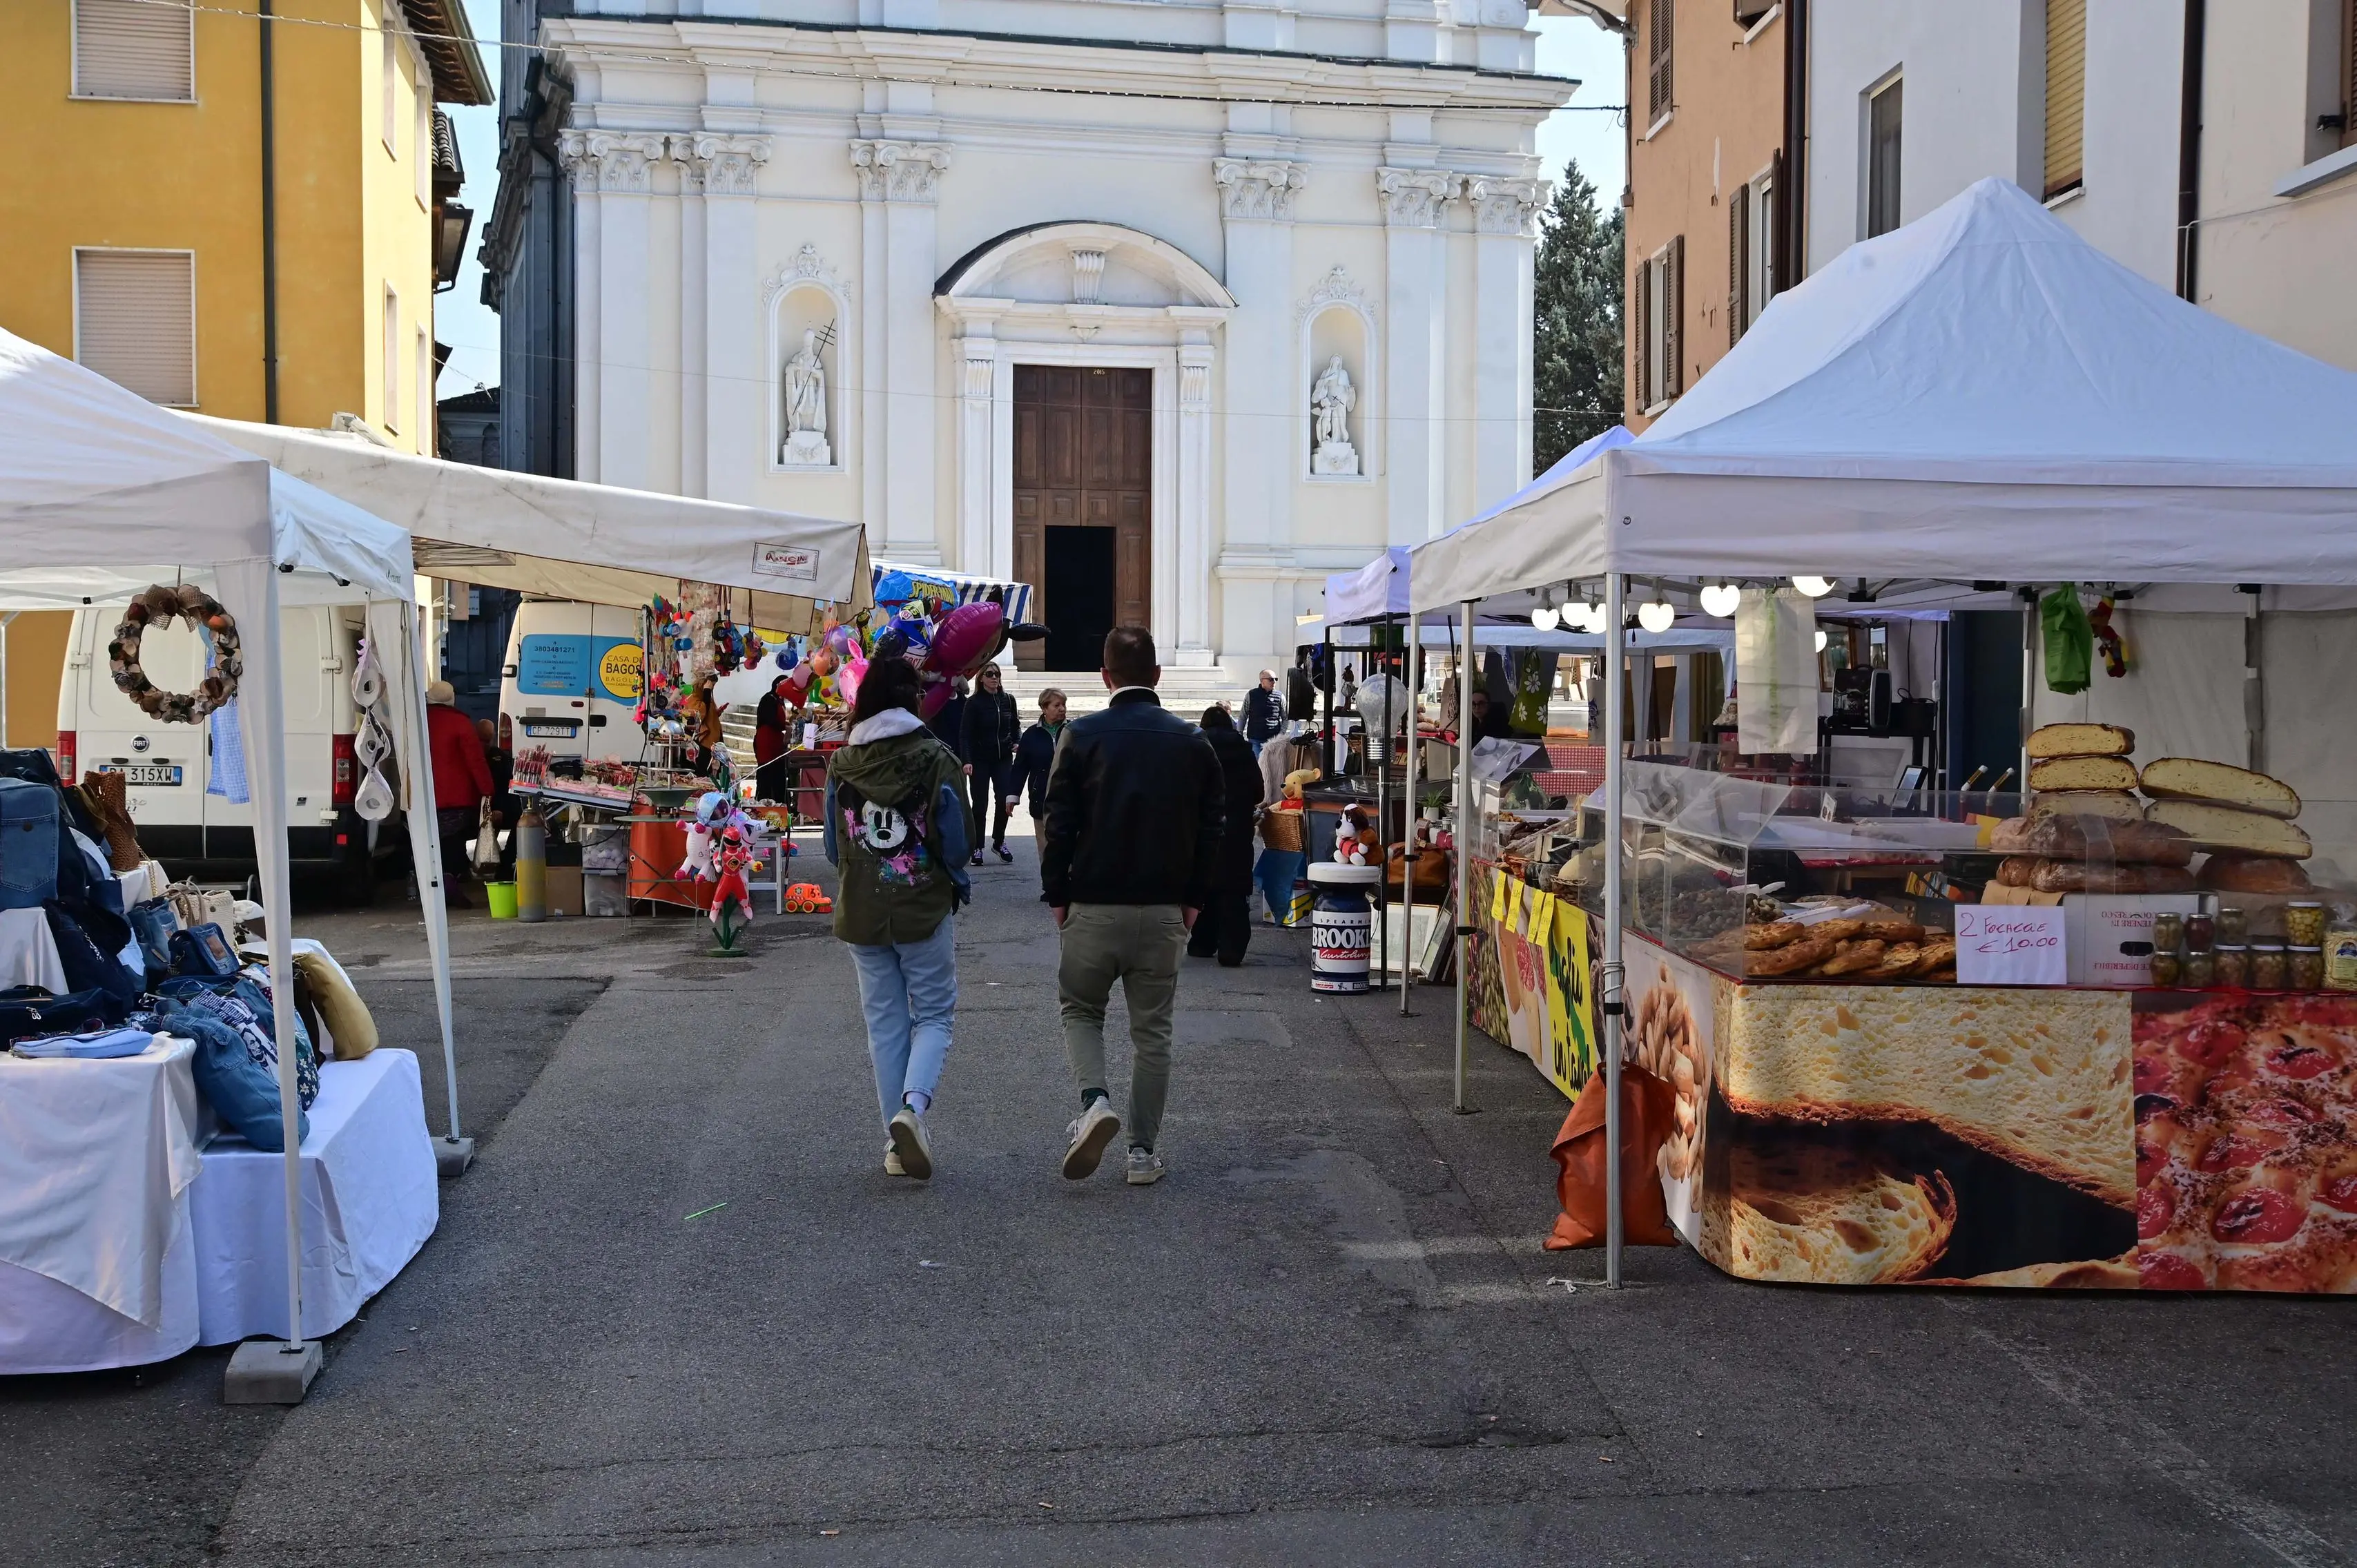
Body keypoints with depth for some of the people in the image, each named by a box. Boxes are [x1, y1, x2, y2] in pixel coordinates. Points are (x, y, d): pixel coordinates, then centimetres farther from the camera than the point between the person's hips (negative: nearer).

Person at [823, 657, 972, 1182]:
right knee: (933, 1015, 10)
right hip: (925, 910, -3)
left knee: (885, 1023, 11)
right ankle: (914, 1104, -16)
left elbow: (834, 848, 4)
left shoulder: (842, 764, -2)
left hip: (861, 915, 3)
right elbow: (955, 843, -8)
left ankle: (897, 1146, 13)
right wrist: (956, 883, 13)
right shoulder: (936, 759, -10)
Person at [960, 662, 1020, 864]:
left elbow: (1015, 726, 14)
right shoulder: (974, 703, -6)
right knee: (981, 804, 0)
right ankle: (977, 847, 10)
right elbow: (967, 734, -9)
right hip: (980, 760, -3)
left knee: (1004, 800, -3)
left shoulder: (1008, 700, 5)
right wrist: (967, 761, -19)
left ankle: (999, 841, 17)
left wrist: (1018, 742, -6)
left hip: (1003, 758, 3)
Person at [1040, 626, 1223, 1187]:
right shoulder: (1192, 741, 2)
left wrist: (1057, 896, 5)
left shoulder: (1082, 736, -6)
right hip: (1164, 910, 2)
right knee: (1152, 1029, 11)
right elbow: (1209, 831, 5)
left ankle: (1095, 1101, -9)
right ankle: (1143, 1151, 12)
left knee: (1079, 1008, 16)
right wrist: (1193, 899, 14)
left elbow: (1060, 826, -6)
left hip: (1094, 906, -2)